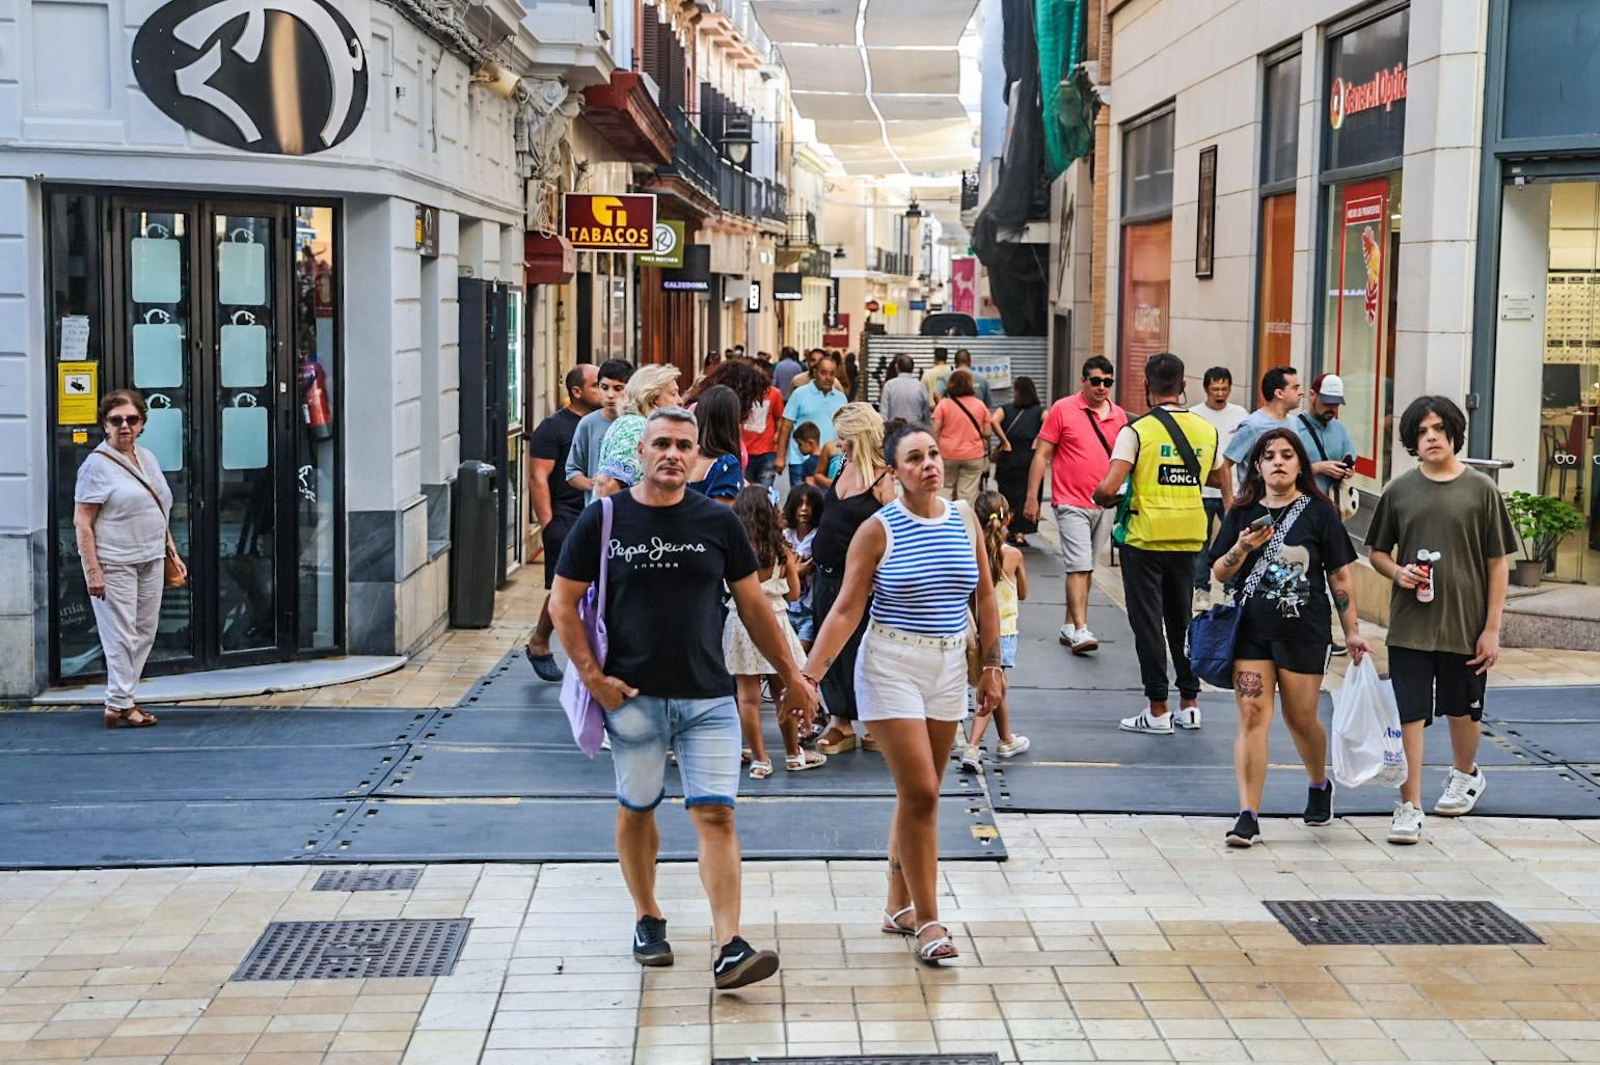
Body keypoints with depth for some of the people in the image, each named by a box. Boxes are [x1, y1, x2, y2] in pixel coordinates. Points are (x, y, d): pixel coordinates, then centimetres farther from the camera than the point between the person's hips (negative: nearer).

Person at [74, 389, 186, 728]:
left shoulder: (148, 458, 13)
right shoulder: (97, 464, -8)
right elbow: (82, 523, -11)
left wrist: (172, 553, 17)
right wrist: (93, 571, -17)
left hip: (151, 561, 7)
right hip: (114, 565, -7)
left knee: (145, 633, 8)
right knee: (121, 636, -5)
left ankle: (122, 699, 16)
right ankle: (119, 706, 4)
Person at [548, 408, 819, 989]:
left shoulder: (718, 522, 3)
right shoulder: (603, 520, -1)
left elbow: (753, 604, 11)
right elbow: (562, 603, 3)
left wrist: (791, 675, 12)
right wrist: (593, 677, -5)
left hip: (708, 697, 0)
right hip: (632, 697, 0)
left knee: (716, 815, -8)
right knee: (637, 810, 13)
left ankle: (729, 950, -12)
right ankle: (647, 920, 33)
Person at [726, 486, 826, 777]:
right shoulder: (782, 552, -5)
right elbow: (793, 594, 4)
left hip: (739, 620, -1)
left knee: (747, 696, 4)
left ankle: (759, 759, 5)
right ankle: (793, 754, 24)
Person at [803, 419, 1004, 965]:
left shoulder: (965, 520, 5)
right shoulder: (878, 529, -7)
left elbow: (985, 597, 12)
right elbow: (847, 609, -8)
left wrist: (991, 666, 9)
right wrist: (809, 675, -16)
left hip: (949, 668, 5)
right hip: (891, 667, -5)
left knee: (920, 794, 11)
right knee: (920, 792, -9)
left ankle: (899, 907, 24)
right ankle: (927, 920, -1)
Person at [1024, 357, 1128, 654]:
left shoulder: (1119, 416, 8)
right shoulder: (1063, 409, -5)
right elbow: (1041, 454, -3)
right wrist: (1032, 498, -7)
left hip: (1104, 505, 5)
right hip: (1072, 503, -5)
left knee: (1085, 568, 12)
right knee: (1079, 567, -13)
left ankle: (1069, 626, 21)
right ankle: (1080, 631, -16)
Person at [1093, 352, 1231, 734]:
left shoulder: (1137, 430, -11)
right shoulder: (1207, 430, 4)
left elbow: (1108, 488, -19)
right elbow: (1221, 481, 16)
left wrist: (1100, 498, 2)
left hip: (1145, 538, -4)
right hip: (1189, 539, 5)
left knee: (1147, 621, 3)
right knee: (1181, 618, 17)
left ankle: (1158, 710, 6)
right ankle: (1189, 703, 20)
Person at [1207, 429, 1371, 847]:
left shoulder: (1319, 513, 1)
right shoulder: (1243, 512, 6)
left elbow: (1340, 576, 3)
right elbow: (1219, 573, 7)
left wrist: (1352, 631, 1)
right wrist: (1242, 549, -13)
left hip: (1303, 633, -1)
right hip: (1251, 629, 1)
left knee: (1300, 718, 10)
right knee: (1252, 717, -7)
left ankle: (1319, 785, 41)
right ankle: (1248, 816, -7)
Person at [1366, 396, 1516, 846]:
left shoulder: (1481, 490, -2)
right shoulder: (1398, 491, 2)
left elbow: (1498, 563, -1)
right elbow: (1376, 551, 13)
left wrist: (1492, 628, -5)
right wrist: (1397, 572, -10)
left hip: (1466, 625, 0)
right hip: (1410, 626, 0)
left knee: (1463, 708, 17)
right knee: (1410, 715, -4)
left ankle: (1465, 775, 44)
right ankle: (1409, 808, 1)